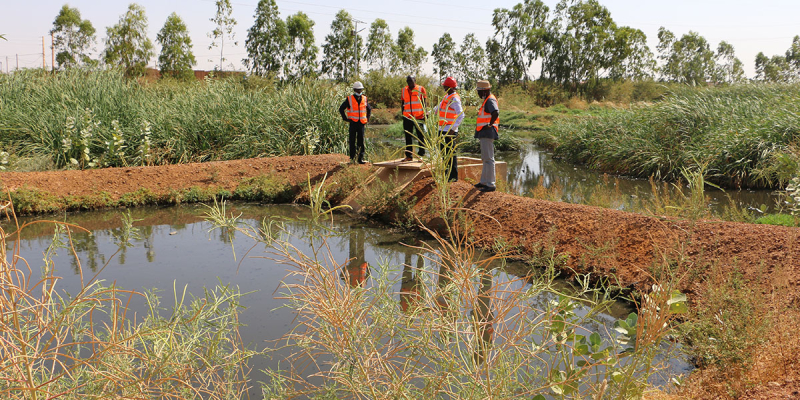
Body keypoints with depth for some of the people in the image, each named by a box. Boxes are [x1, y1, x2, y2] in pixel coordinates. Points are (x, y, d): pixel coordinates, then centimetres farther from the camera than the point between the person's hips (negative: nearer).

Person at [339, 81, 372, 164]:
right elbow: (341, 108, 5)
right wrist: (345, 118, -1)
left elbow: (369, 108, 26)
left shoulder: (364, 99, 10)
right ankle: (352, 158, 9)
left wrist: (367, 118, 15)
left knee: (361, 141, 1)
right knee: (352, 141, 1)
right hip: (353, 123, -3)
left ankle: (360, 158, 5)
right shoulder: (349, 99, -1)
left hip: (361, 123, 3)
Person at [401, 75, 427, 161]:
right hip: (407, 118, 4)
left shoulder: (421, 89, 2)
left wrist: (425, 114, -9)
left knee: (420, 137, 2)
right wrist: (403, 115, 14)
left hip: (419, 118, -4)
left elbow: (425, 103, 0)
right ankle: (408, 156, 11)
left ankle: (421, 155, 8)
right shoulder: (403, 90, 13)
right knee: (408, 137, 6)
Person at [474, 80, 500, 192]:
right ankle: (484, 181, 28)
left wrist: (490, 125, -23)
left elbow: (496, 112, -33)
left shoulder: (490, 100, -15)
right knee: (485, 158, 18)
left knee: (489, 159, -10)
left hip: (487, 133, -11)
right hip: (484, 134, 11)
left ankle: (490, 184, -8)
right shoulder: (487, 100, 18)